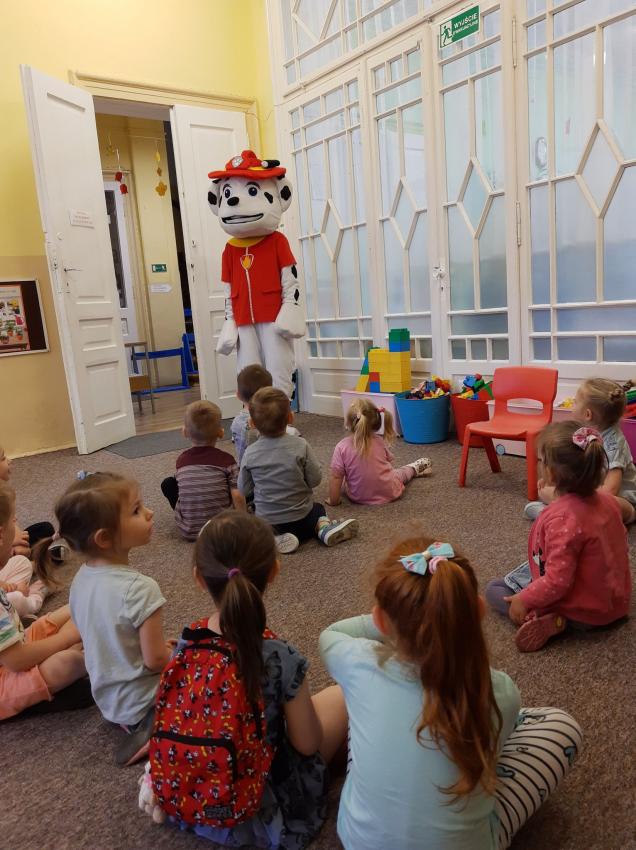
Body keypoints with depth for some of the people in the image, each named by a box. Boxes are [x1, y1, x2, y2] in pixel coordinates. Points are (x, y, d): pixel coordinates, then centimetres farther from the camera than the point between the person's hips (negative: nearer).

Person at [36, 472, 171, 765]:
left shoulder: (81, 578, -7)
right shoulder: (140, 588, -32)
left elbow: (106, 641, 5)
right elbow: (156, 660, -25)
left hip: (107, 697, 8)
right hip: (140, 701, -7)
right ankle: (156, 726, -4)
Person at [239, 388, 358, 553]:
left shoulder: (250, 453, -12)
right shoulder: (300, 446, -16)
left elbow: (243, 490, -4)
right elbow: (315, 479, -9)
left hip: (266, 523, 0)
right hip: (301, 519, 0)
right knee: (318, 509, 31)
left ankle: (277, 538, 1)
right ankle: (323, 526, -2)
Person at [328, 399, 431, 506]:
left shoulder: (341, 447, -18)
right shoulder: (379, 441, -9)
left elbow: (335, 476, -18)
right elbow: (389, 462, 7)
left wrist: (333, 500, -9)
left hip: (358, 498, -2)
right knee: (398, 472, 30)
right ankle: (414, 469, 59)